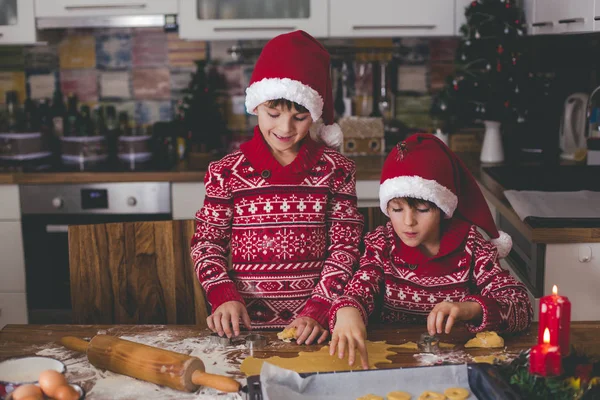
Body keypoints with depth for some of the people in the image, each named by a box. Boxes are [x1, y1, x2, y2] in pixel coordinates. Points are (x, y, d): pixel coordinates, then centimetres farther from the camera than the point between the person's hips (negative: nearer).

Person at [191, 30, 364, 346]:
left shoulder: (336, 169, 3)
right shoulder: (227, 172, 3)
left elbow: (345, 246, 1)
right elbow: (206, 242, 7)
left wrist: (317, 310, -11)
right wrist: (225, 297, -10)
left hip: (314, 323, 0)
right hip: (246, 320, 1)